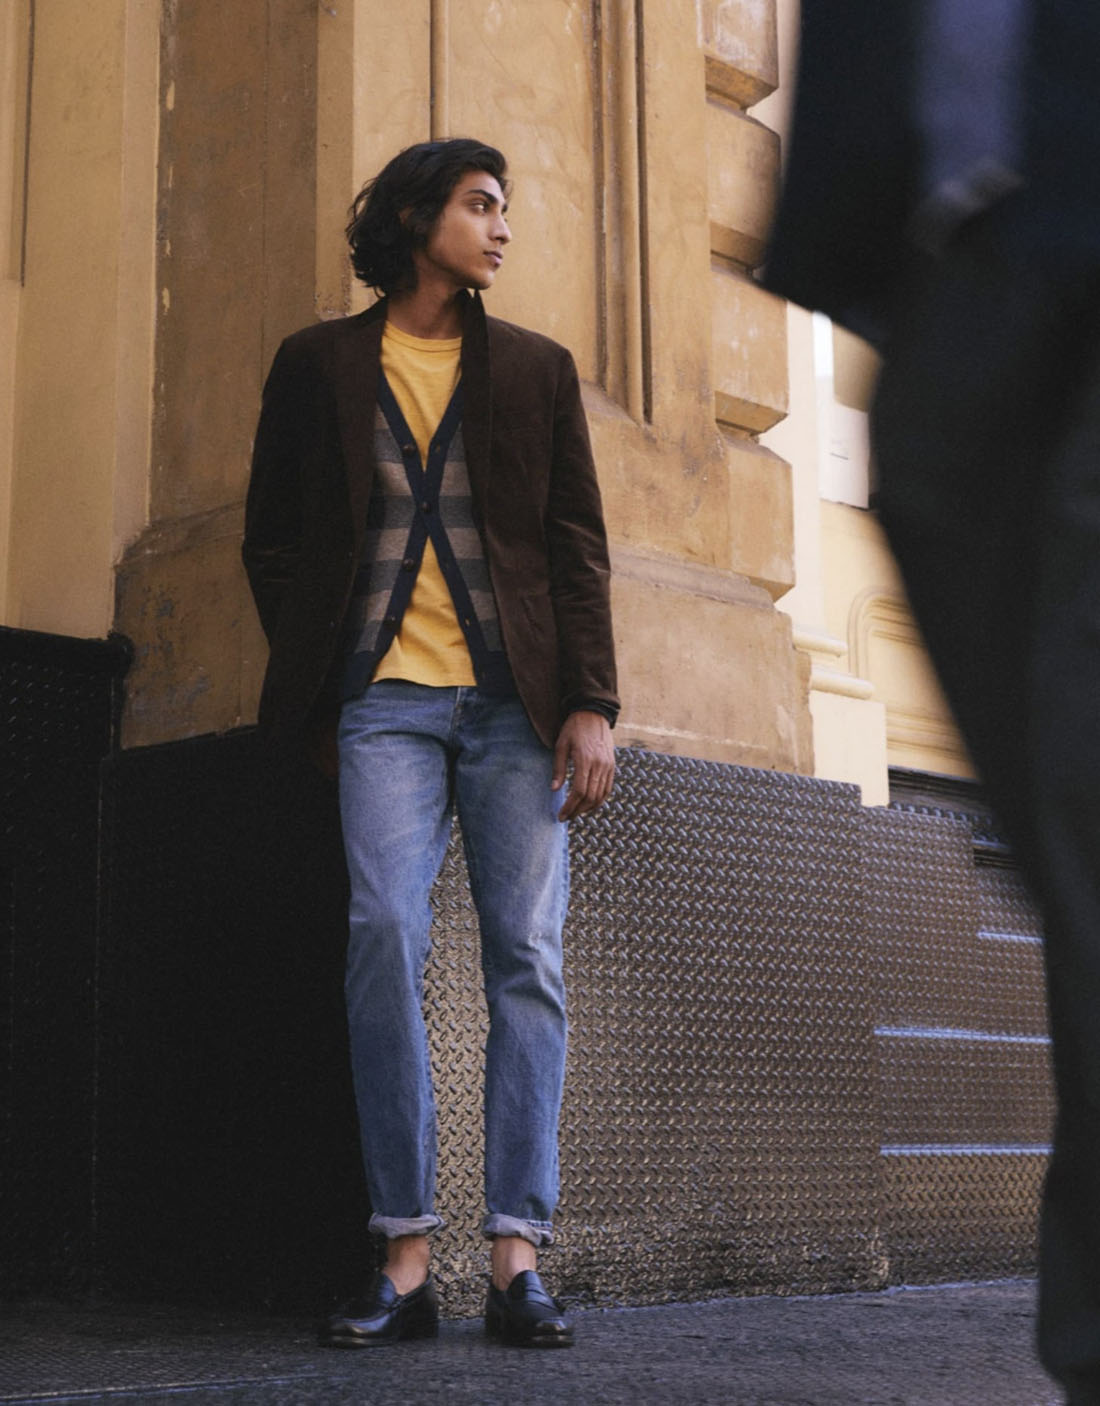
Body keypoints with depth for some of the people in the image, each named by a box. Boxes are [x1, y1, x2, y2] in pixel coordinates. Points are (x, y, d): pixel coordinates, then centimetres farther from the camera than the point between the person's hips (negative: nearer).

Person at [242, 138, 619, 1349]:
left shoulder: (536, 369, 17)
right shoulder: (320, 364, 14)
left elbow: (580, 546, 10)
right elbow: (271, 538, 14)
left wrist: (590, 703, -1)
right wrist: (311, 688, 2)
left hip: (517, 702, 1)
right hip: (385, 699, -1)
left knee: (527, 958, -7)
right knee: (385, 940, -15)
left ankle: (517, 1259, -5)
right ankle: (405, 1260, -9)